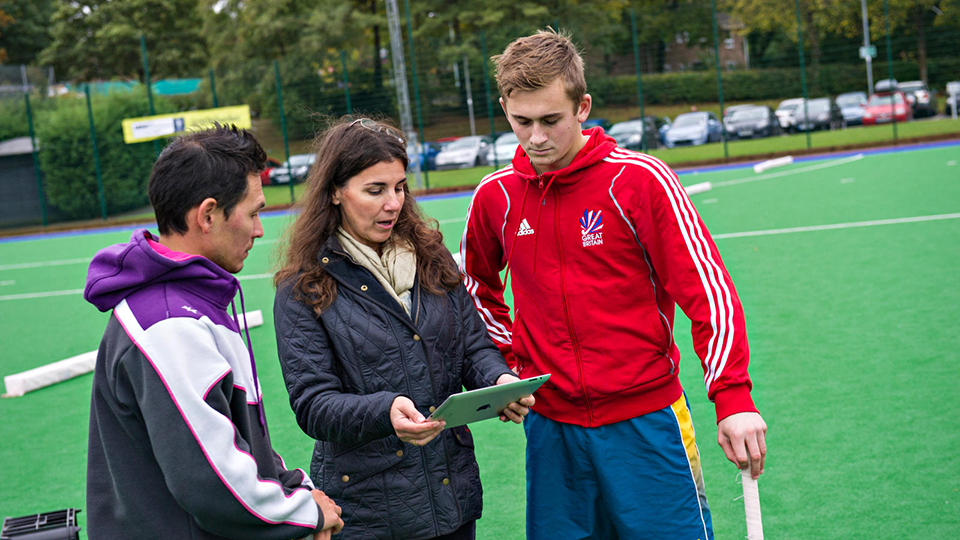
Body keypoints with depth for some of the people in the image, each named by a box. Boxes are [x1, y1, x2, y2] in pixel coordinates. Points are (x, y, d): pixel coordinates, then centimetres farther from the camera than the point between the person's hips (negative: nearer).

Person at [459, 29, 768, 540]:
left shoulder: (640, 179, -10)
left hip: (644, 417, -3)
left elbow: (707, 288, -11)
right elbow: (475, 284, 22)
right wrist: (508, 360, 10)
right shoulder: (495, 196, 2)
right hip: (549, 426, 3)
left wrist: (733, 397, -18)